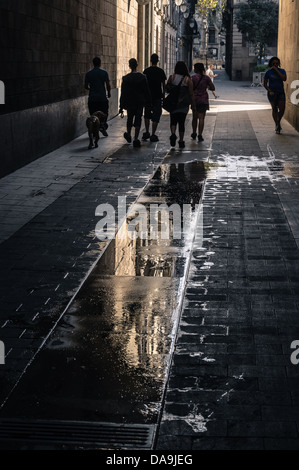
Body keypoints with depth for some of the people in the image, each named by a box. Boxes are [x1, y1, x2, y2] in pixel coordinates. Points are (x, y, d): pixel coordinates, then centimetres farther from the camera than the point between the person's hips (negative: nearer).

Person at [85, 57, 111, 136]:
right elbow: (108, 85, -6)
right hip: (103, 97, -1)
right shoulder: (104, 72, -3)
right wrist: (109, 93, 12)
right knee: (104, 114, 12)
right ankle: (103, 126, -13)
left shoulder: (88, 74, 1)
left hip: (92, 98, 1)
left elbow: (86, 87, 3)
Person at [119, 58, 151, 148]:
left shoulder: (126, 78, -8)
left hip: (129, 102, 1)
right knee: (138, 120, 2)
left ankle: (128, 135, 36)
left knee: (129, 119, 20)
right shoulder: (142, 77, -6)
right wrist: (148, 103, 8)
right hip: (140, 102, -1)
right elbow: (147, 91, -1)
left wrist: (121, 106, -2)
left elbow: (123, 93, -6)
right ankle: (136, 139, -4)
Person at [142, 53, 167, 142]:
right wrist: (163, 94, 11)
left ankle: (147, 133, 18)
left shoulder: (146, 71, 1)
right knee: (156, 116, 0)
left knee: (147, 115, 19)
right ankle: (153, 135, -3)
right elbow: (163, 84, -1)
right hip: (157, 96, -2)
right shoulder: (160, 71, -4)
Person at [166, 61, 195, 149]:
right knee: (181, 123, 9)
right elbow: (191, 94, -6)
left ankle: (173, 134, -17)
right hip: (184, 105, 0)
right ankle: (181, 141, 10)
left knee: (173, 121, 11)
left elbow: (167, 88, 2)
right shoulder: (188, 79, -8)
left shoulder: (171, 77, -5)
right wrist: (193, 104, 4)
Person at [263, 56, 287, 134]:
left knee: (282, 109, -9)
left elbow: (284, 79, -16)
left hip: (281, 92, 1)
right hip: (272, 93, -1)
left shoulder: (282, 71, 4)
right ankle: (276, 125, 10)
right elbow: (264, 83, 3)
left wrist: (276, 70, -15)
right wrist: (269, 91, -10)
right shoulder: (268, 72, -1)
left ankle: (278, 121, 18)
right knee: (274, 109, -3)